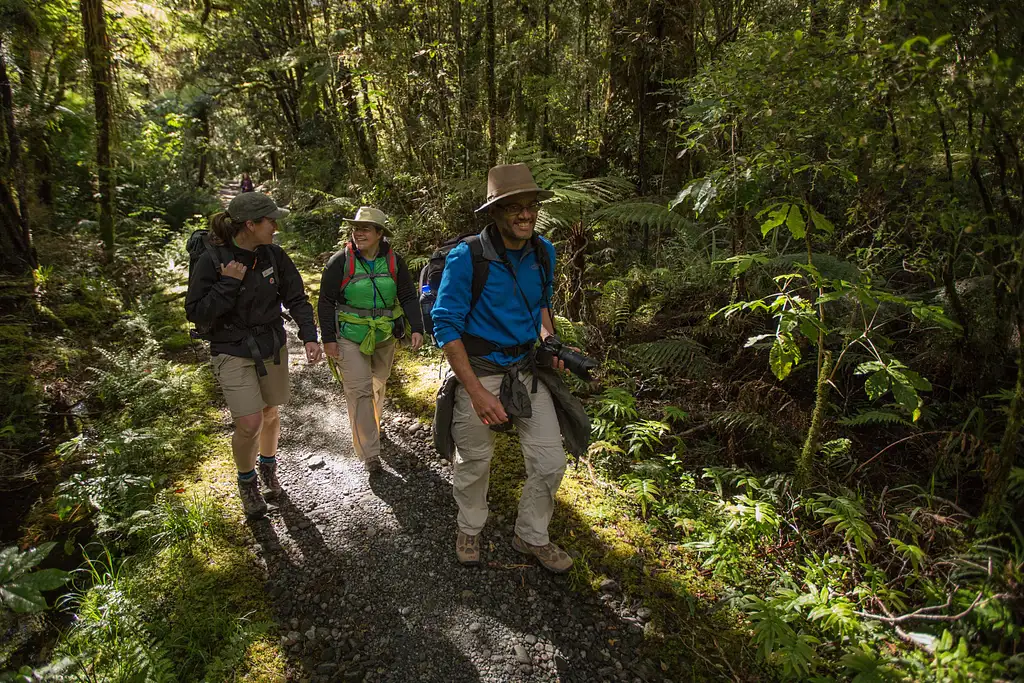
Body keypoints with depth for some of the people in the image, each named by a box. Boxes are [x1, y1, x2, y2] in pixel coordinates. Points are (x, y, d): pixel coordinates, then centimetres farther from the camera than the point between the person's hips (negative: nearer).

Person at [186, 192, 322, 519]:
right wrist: (228, 284, -26)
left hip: (273, 347, 4)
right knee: (250, 423, -10)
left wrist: (309, 337, -14)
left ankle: (268, 466, 44)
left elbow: (296, 298, -2)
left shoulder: (274, 255, -6)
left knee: (270, 413, 16)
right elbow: (196, 314, -15)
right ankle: (247, 482, 19)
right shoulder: (212, 261, -16)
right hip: (234, 353, -4)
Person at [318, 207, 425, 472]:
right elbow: (326, 302, -5)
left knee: (378, 384, 20)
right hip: (351, 337, -3)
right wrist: (328, 338, -8)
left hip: (385, 337, 4)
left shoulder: (394, 261, -2)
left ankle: (372, 424, 48)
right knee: (359, 391, -8)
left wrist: (416, 328, -10)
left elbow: (408, 297, 2)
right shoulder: (340, 261, -10)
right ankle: (369, 453, -2)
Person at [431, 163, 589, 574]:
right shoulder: (466, 258, -19)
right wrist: (477, 392, -21)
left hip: (528, 372, 5)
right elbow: (445, 325, -17)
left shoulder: (543, 252, -2)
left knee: (550, 463, 6)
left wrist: (548, 337, 0)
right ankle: (470, 529, 44)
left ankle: (532, 537, 32)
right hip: (478, 373, -4)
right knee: (474, 463, 14)